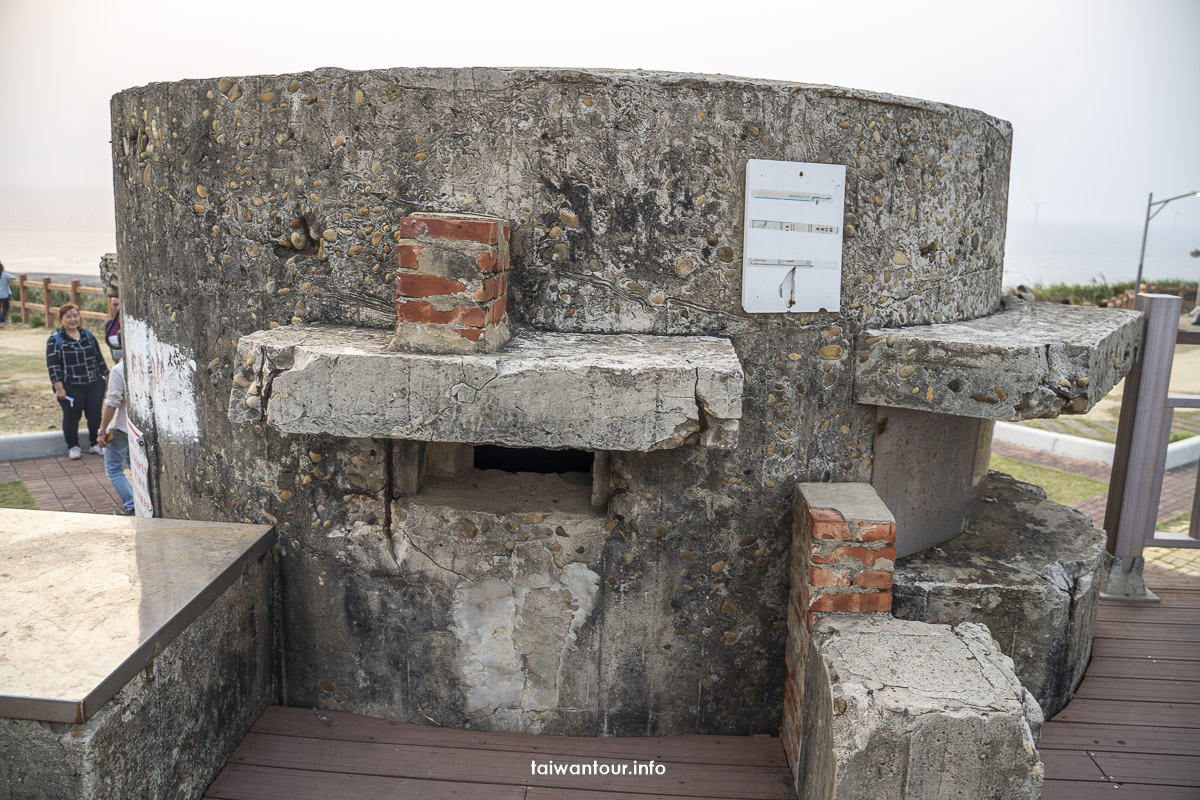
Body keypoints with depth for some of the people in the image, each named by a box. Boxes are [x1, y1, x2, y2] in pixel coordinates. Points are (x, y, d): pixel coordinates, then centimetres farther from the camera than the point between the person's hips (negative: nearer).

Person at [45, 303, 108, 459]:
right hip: (70, 387, -4)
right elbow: (52, 366, -9)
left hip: (94, 384, 4)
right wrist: (59, 388, -15)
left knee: (95, 415, 7)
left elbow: (99, 358, 17)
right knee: (72, 416, 5)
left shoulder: (88, 336, 10)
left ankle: (95, 444, 23)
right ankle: (73, 446, 21)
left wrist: (107, 376, 14)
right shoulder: (55, 340, -5)